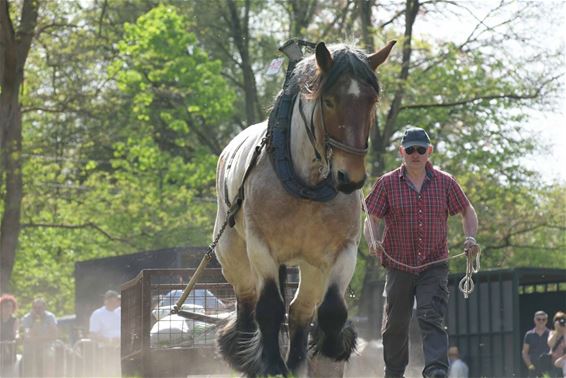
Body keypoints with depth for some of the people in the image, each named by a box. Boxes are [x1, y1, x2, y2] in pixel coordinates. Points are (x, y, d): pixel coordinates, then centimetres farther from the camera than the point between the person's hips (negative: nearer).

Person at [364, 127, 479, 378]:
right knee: (395, 325, 9)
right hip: (399, 266, 1)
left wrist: (470, 237, -4)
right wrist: (373, 241, -19)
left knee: (432, 318, -18)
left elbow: (467, 211, 15)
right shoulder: (387, 184, 2)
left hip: (434, 266, -1)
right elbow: (372, 218, 1)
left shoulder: (445, 183, 5)